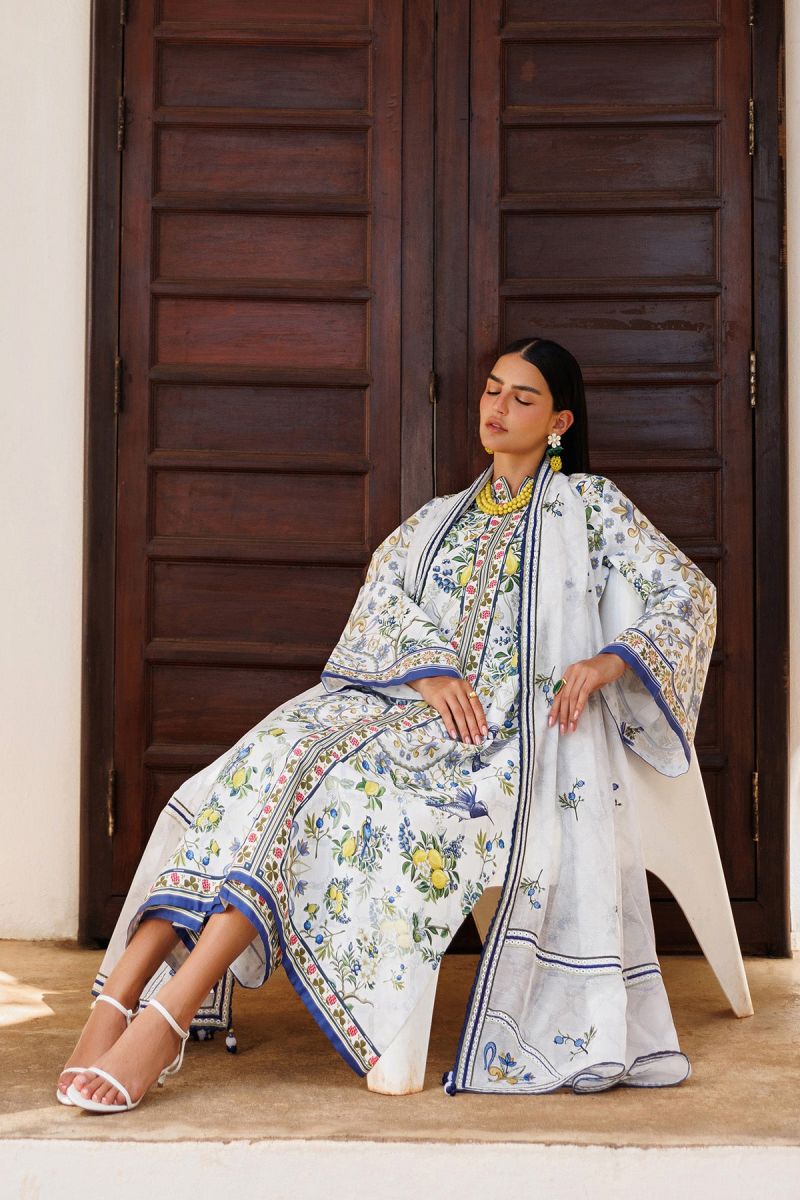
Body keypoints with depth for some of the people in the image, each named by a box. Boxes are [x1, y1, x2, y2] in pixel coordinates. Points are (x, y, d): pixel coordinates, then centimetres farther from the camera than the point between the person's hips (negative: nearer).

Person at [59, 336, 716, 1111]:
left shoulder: (587, 504, 17)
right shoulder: (441, 518, 29)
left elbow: (688, 594, 9)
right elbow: (387, 586, 11)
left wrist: (608, 663, -10)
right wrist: (431, 668, -10)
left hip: (516, 725, -4)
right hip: (420, 702, 4)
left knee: (360, 784, -34)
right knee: (282, 754, -29)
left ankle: (168, 1016, -42)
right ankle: (118, 997, -39)